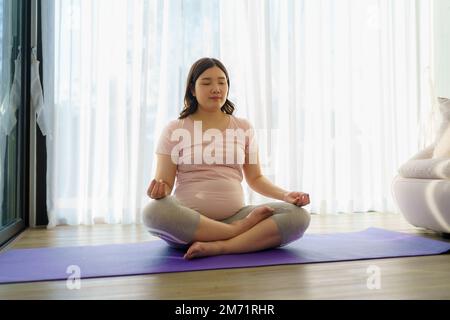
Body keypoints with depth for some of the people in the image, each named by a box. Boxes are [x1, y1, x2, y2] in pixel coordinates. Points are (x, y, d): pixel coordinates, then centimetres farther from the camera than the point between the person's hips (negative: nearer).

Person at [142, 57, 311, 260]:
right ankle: (242, 229, -22)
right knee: (154, 212, -35)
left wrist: (285, 195, -2)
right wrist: (159, 190, -23)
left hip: (235, 216, 2)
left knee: (298, 216, -20)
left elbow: (255, 178, 15)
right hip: (188, 221, -1)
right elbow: (164, 183, 1)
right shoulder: (174, 130, 4)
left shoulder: (243, 127, 11)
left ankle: (217, 247, -28)